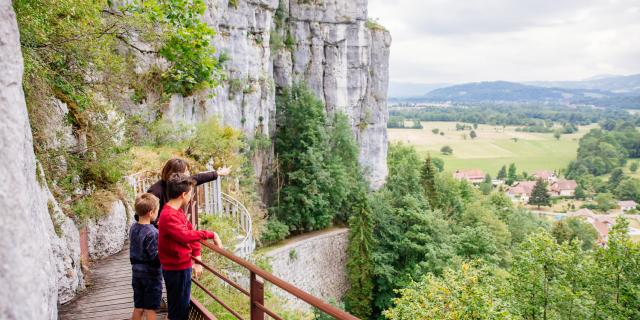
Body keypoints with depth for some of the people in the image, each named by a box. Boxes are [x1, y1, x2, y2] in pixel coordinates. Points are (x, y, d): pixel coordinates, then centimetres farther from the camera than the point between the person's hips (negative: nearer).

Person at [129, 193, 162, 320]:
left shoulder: (133, 228, 2)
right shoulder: (152, 232, -22)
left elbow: (136, 250, 11)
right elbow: (155, 256, -20)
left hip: (136, 272, 7)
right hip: (151, 273, -7)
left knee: (138, 308, 17)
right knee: (150, 309, 5)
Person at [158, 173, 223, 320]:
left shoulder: (177, 211, 7)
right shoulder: (168, 216, -25)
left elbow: (191, 232, 9)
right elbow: (185, 236, -39)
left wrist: (197, 258, 3)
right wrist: (210, 234, -32)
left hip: (182, 266, 10)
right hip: (176, 269, -10)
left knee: (182, 307, 23)